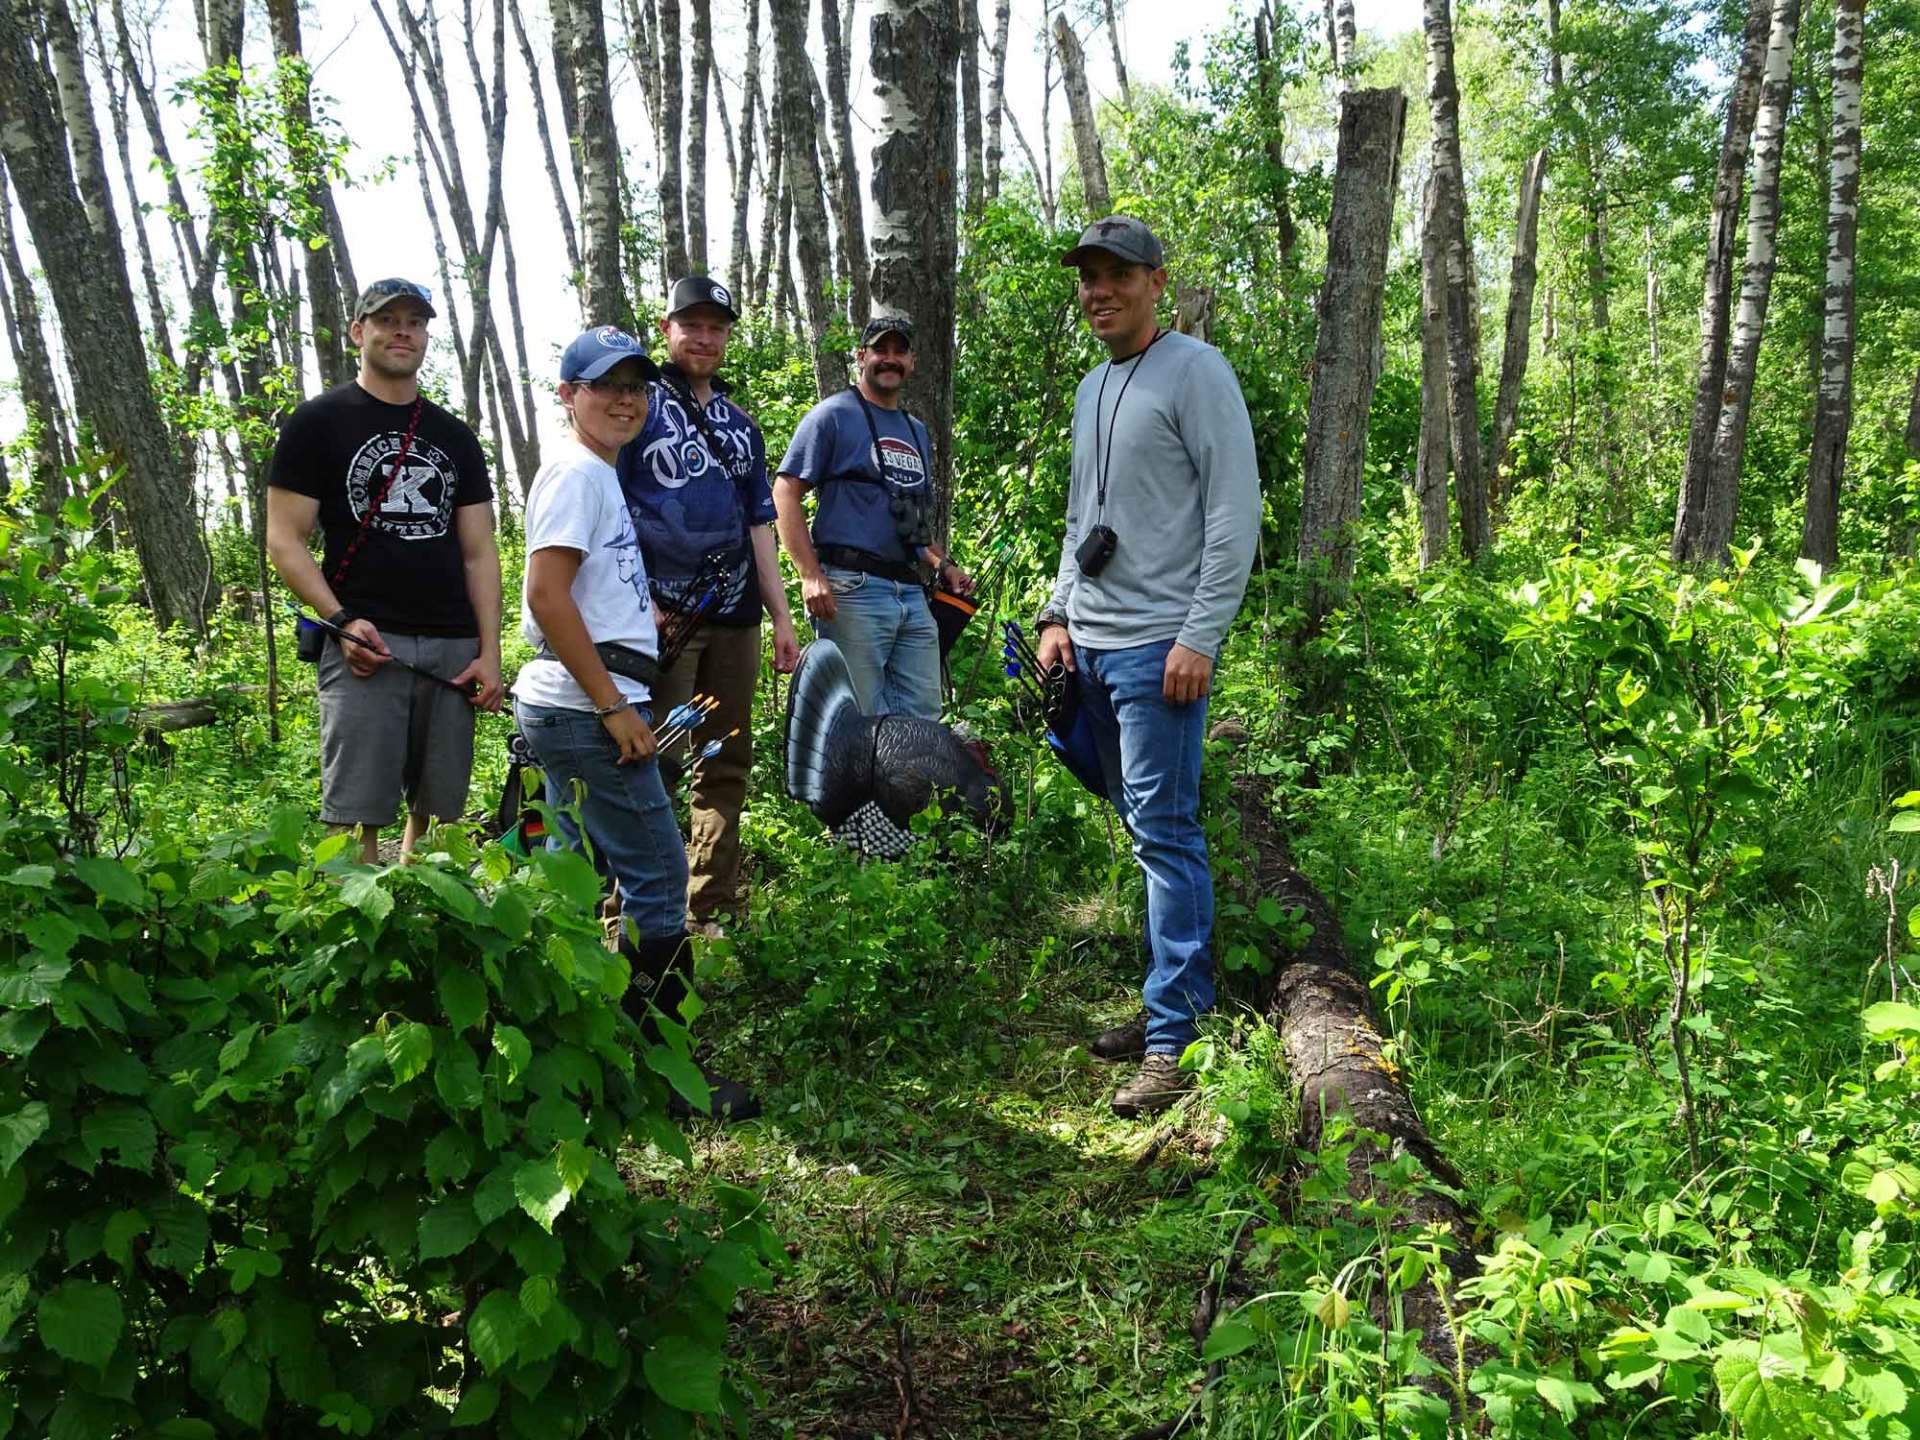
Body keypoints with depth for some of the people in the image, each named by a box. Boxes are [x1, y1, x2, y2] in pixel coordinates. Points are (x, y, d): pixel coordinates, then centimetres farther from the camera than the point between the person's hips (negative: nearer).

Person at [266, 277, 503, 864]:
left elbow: (479, 552, 14)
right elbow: (285, 539, 0)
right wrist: (341, 620, -14)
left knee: (438, 813, 5)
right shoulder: (317, 423, 6)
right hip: (366, 642, -4)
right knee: (356, 815, -8)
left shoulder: (455, 437, 18)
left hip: (453, 646, 4)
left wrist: (489, 652, 3)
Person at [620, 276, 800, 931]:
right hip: (662, 615, -6)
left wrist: (782, 617, 16)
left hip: (734, 617, 6)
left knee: (726, 765, 8)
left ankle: (709, 914, 16)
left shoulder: (741, 425, 21)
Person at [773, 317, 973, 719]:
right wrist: (811, 575, -16)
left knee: (923, 716, 7)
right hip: (852, 590, -7)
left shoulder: (918, 433, 23)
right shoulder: (834, 415, 1)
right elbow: (786, 493, -6)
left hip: (913, 594, 7)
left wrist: (943, 565, 11)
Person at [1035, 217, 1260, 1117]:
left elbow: (1234, 513, -11)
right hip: (1092, 643, 8)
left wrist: (1201, 638, -17)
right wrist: (1058, 614, 13)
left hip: (1161, 644, -8)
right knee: (1142, 828, 11)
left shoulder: (1195, 371, -4)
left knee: (1164, 832, -10)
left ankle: (1177, 1035, -5)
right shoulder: (1092, 390, 20)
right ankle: (1175, 999, 21)